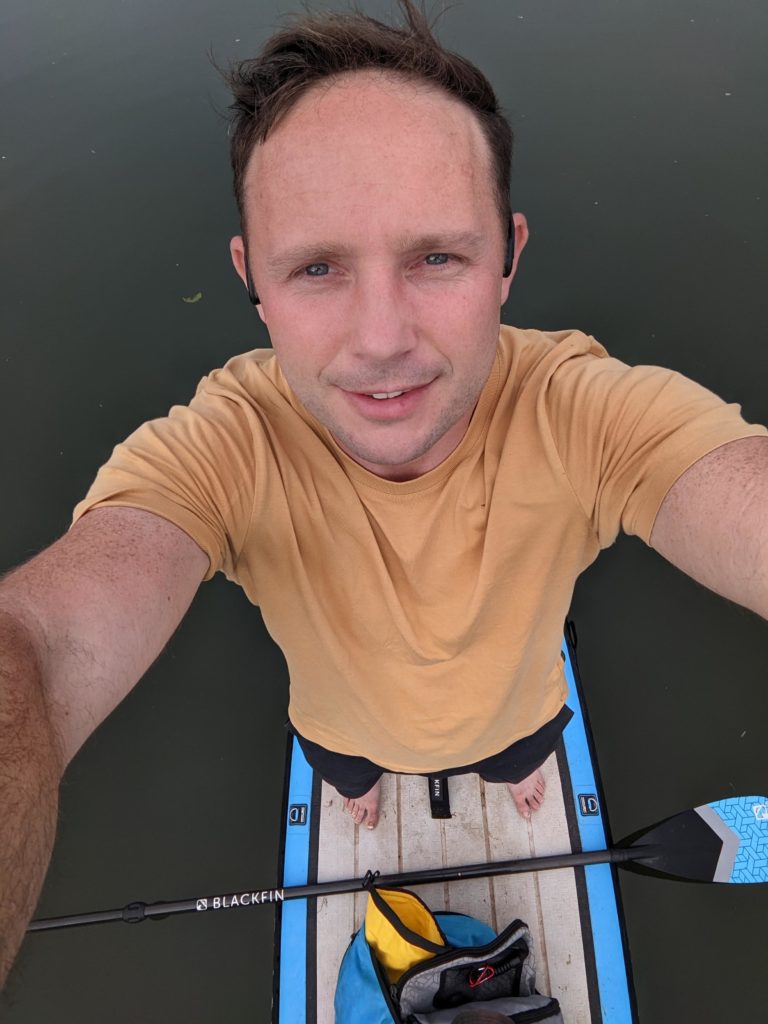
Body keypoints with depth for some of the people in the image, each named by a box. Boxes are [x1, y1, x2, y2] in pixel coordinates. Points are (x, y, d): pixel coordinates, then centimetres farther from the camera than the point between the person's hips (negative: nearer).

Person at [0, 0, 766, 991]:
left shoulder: (586, 409, -38)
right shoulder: (220, 449, -39)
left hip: (516, 705, 1)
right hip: (345, 723, 1)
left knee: (523, 762, 38)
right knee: (349, 779, 38)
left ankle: (521, 772, 79)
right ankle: (361, 794, 78)